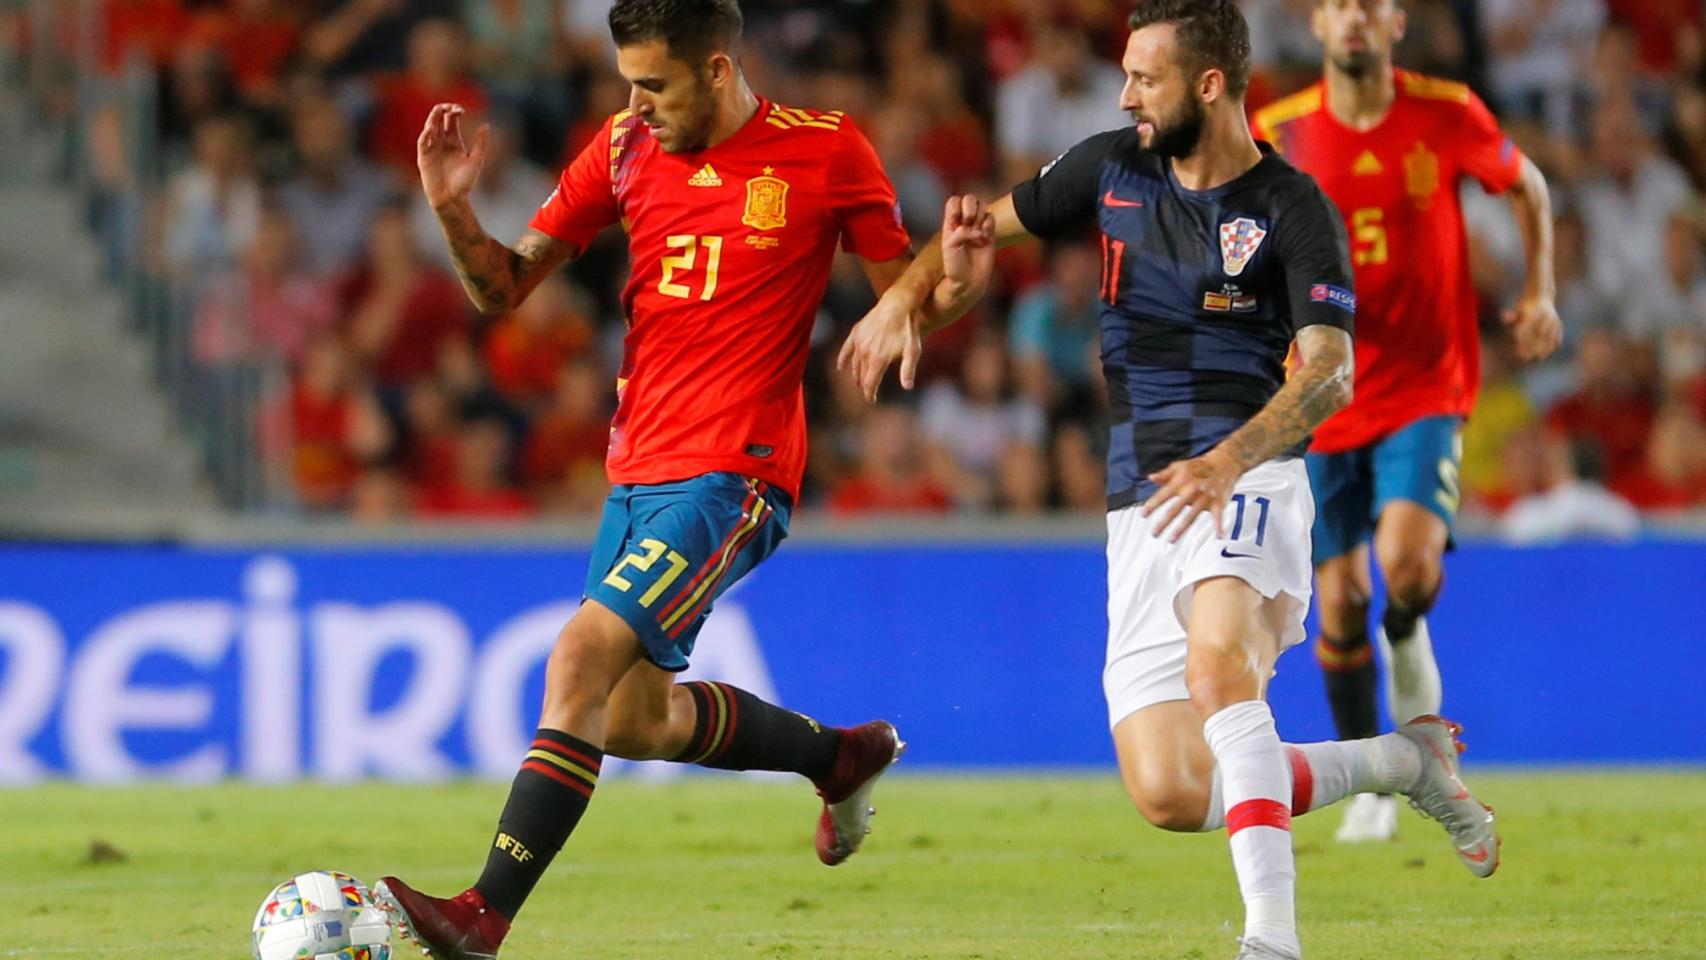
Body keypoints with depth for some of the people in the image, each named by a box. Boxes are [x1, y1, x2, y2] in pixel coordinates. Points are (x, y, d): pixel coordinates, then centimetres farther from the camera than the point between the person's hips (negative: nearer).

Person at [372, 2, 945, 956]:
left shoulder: (824, 151, -5)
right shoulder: (626, 146, 7)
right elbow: (503, 288, 10)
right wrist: (453, 207, -10)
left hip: (732, 475, -7)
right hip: (637, 472, 7)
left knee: (581, 660, -21)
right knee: (636, 719, 16)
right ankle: (844, 755, 40)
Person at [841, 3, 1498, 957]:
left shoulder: (1295, 211, -7)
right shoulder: (1113, 167, 9)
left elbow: (1329, 374, -19)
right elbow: (988, 224, 23)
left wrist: (1226, 461, -35)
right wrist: (908, 293, 3)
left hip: (1245, 484, -6)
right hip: (1142, 506, 6)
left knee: (1218, 663, -38)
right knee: (1171, 794, -4)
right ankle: (1401, 758, 16)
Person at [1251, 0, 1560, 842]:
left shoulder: (1447, 116, -5)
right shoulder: (1278, 134, -4)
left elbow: (1526, 185, 13)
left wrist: (1539, 292, 4)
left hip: (1426, 389, -1)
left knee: (1407, 562, -24)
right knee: (1340, 600, 1)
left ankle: (1406, 641, 14)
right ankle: (1368, 788, 18)